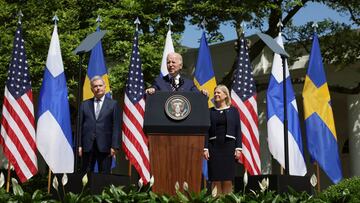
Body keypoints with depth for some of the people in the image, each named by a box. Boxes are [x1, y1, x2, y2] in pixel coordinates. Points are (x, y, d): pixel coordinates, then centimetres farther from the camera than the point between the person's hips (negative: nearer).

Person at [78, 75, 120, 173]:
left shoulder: (113, 104, 5)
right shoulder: (85, 104, 12)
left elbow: (116, 127, 0)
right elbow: (80, 125, 10)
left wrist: (114, 146, -8)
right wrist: (80, 145, 1)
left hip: (105, 146, -2)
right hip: (88, 146, 2)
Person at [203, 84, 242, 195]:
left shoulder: (233, 110, 8)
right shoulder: (210, 111, 10)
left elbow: (238, 130, 5)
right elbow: (206, 131, 7)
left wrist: (238, 148, -4)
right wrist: (205, 148, -4)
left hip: (229, 146, -1)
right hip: (214, 146, 1)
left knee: (228, 180, -2)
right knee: (215, 180, -2)